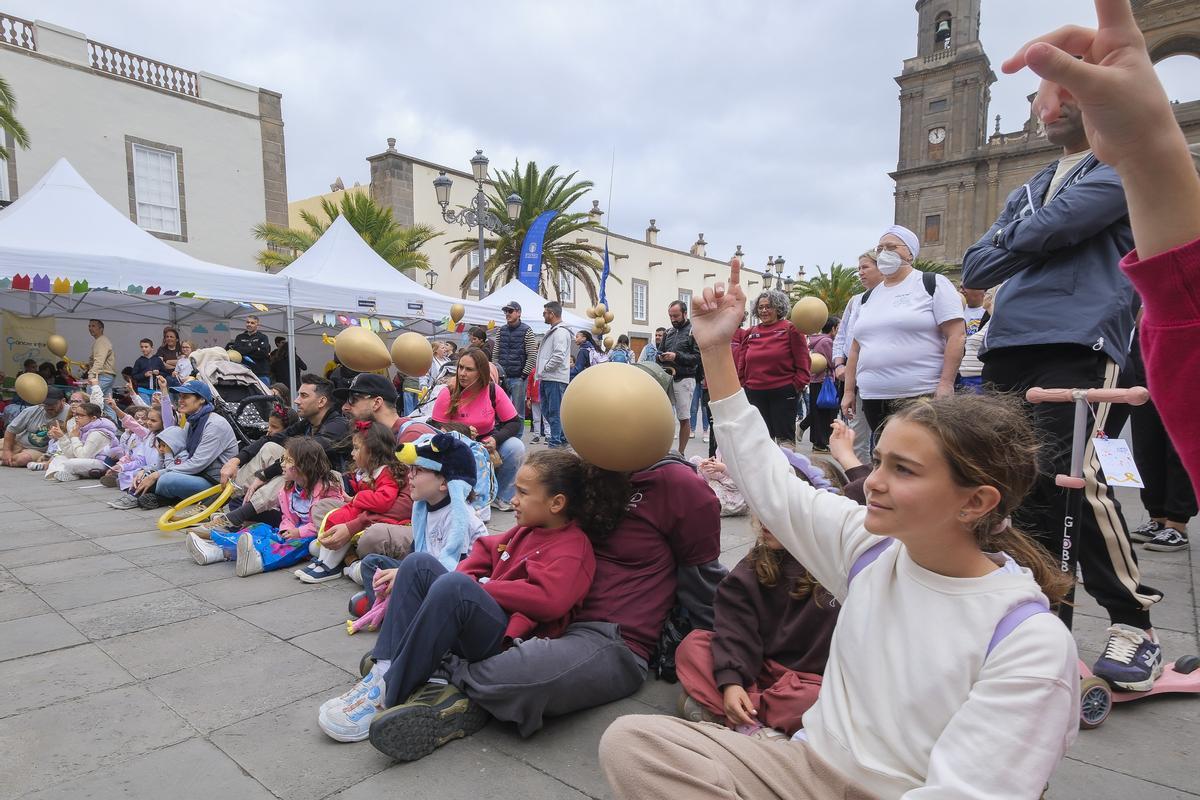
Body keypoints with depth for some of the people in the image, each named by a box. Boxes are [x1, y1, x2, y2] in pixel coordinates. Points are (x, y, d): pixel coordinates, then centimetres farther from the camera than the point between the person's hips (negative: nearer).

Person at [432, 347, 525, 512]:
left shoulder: (493, 391, -10)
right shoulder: (448, 395, -14)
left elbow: (515, 423, -7)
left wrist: (495, 439, -25)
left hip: (488, 442, 2)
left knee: (516, 447, -25)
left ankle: (502, 498, -4)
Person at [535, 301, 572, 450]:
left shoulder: (561, 332, -13)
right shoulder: (552, 331, 20)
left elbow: (559, 356, -23)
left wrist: (545, 368, -11)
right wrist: (542, 373, 16)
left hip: (555, 378, -10)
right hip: (546, 379, 10)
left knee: (554, 411, -5)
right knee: (546, 410, 15)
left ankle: (555, 442, 0)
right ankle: (562, 437, 24)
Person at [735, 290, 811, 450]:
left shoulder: (790, 329, -2)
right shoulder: (751, 333, 11)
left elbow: (803, 360, -3)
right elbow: (742, 363, 16)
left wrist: (798, 384, -10)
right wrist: (743, 383, 8)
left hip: (783, 392, -5)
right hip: (755, 393, 5)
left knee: (785, 436, 1)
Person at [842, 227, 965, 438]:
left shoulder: (933, 284, 1)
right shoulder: (868, 297, 18)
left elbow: (956, 335, -6)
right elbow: (856, 347, 19)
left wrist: (946, 383, -15)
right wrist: (849, 390, 13)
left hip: (922, 396, -5)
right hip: (873, 398, 6)